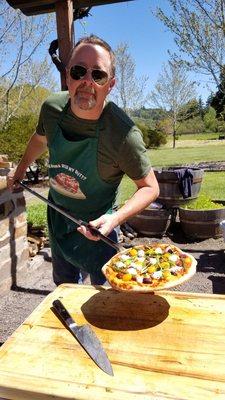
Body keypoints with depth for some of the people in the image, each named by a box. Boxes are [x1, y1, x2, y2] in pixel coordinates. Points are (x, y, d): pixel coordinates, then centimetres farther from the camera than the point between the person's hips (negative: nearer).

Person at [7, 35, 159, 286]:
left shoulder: (123, 133, -31)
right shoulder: (52, 107, -16)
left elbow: (150, 187, -20)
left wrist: (116, 218, -35)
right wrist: (20, 170, 21)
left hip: (95, 227, -5)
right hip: (57, 218, 5)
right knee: (64, 288, 26)